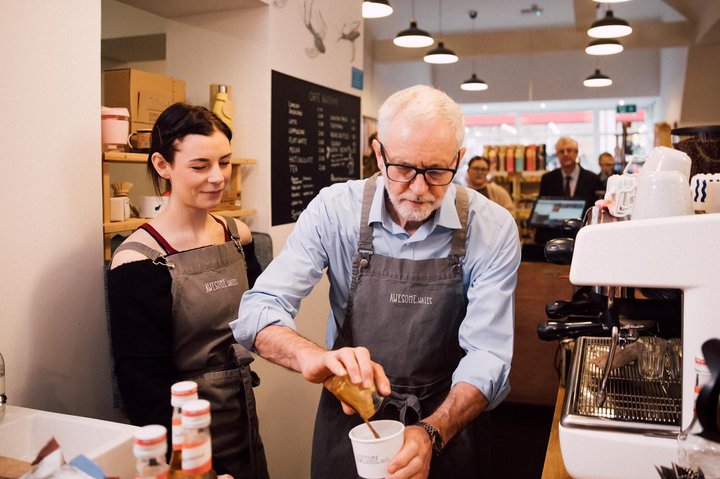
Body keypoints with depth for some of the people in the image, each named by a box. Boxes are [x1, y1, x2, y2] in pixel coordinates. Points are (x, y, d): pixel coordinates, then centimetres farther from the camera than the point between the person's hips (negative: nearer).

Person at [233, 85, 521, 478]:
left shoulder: (492, 228, -16)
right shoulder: (334, 210, -16)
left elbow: (486, 355, -18)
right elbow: (259, 309, -19)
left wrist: (432, 433, -35)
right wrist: (312, 357, -39)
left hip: (448, 419, 0)